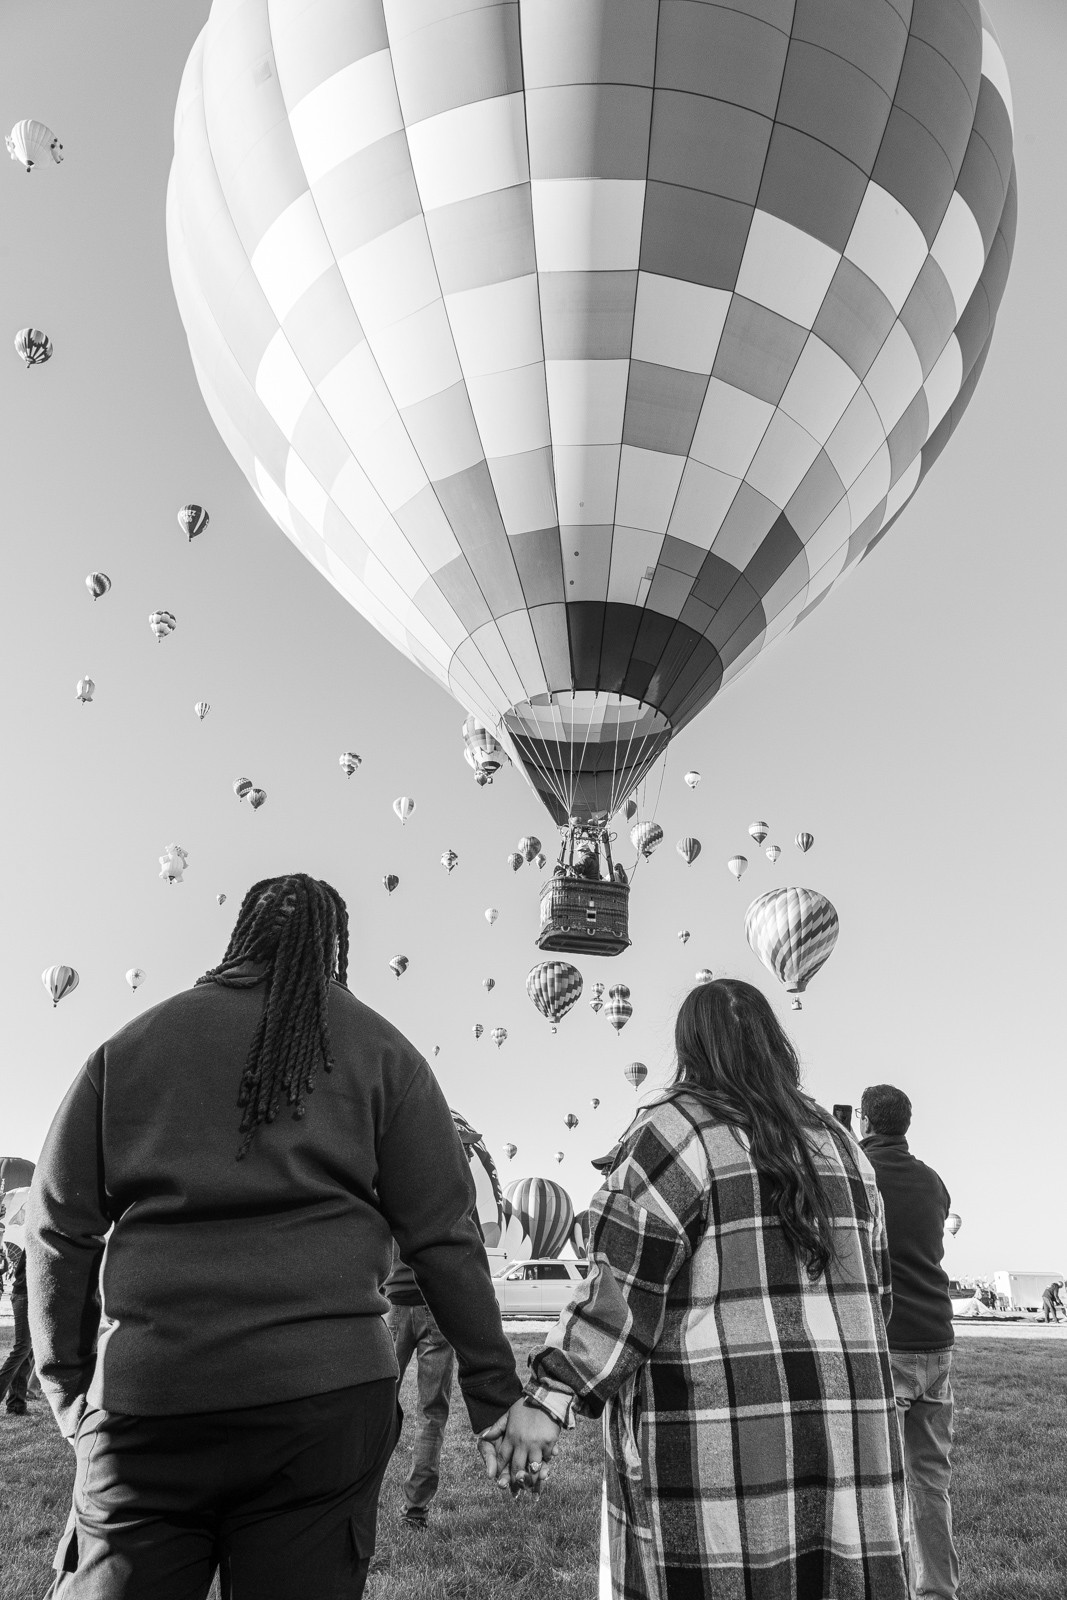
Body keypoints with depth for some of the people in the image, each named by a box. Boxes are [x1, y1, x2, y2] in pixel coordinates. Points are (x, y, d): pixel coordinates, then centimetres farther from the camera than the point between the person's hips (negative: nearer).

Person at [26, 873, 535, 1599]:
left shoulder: (132, 1043, 7)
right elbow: (442, 1236, -1)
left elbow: (61, 1229, 7)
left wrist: (71, 1390, 17)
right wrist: (498, 1392, 7)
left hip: (144, 1399, 2)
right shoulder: (379, 1050, 2)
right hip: (324, 1393, -1)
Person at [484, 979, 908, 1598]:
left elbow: (624, 1288, -16)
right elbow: (874, 1286, 16)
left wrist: (549, 1399, -14)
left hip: (715, 1441, -6)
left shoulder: (674, 1129, -8)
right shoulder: (837, 1141, 11)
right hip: (844, 1440, 6)